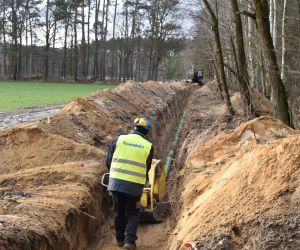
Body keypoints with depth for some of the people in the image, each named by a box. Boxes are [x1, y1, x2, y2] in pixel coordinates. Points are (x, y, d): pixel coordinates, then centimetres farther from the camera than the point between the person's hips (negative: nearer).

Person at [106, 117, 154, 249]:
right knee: (133, 213, 15)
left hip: (116, 182, 1)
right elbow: (146, 168, 10)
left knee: (119, 211, 19)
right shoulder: (148, 146, 1)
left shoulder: (120, 139, 1)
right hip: (135, 185, -1)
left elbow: (108, 161, 5)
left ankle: (119, 239, 28)